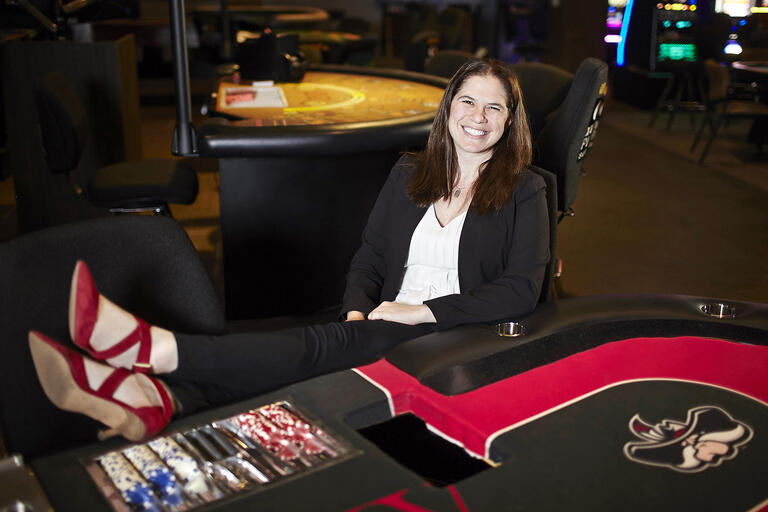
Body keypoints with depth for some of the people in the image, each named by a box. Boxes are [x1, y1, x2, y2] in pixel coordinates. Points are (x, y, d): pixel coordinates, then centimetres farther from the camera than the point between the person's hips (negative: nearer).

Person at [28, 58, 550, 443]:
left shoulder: (524, 192, 4)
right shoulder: (409, 174, 16)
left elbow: (521, 291, -5)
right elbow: (369, 257, 14)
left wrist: (423, 311, -13)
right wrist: (358, 315, -7)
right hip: (384, 327, 4)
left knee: (326, 346, -31)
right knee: (331, 344, -28)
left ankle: (152, 346, -46)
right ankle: (155, 398, -52)